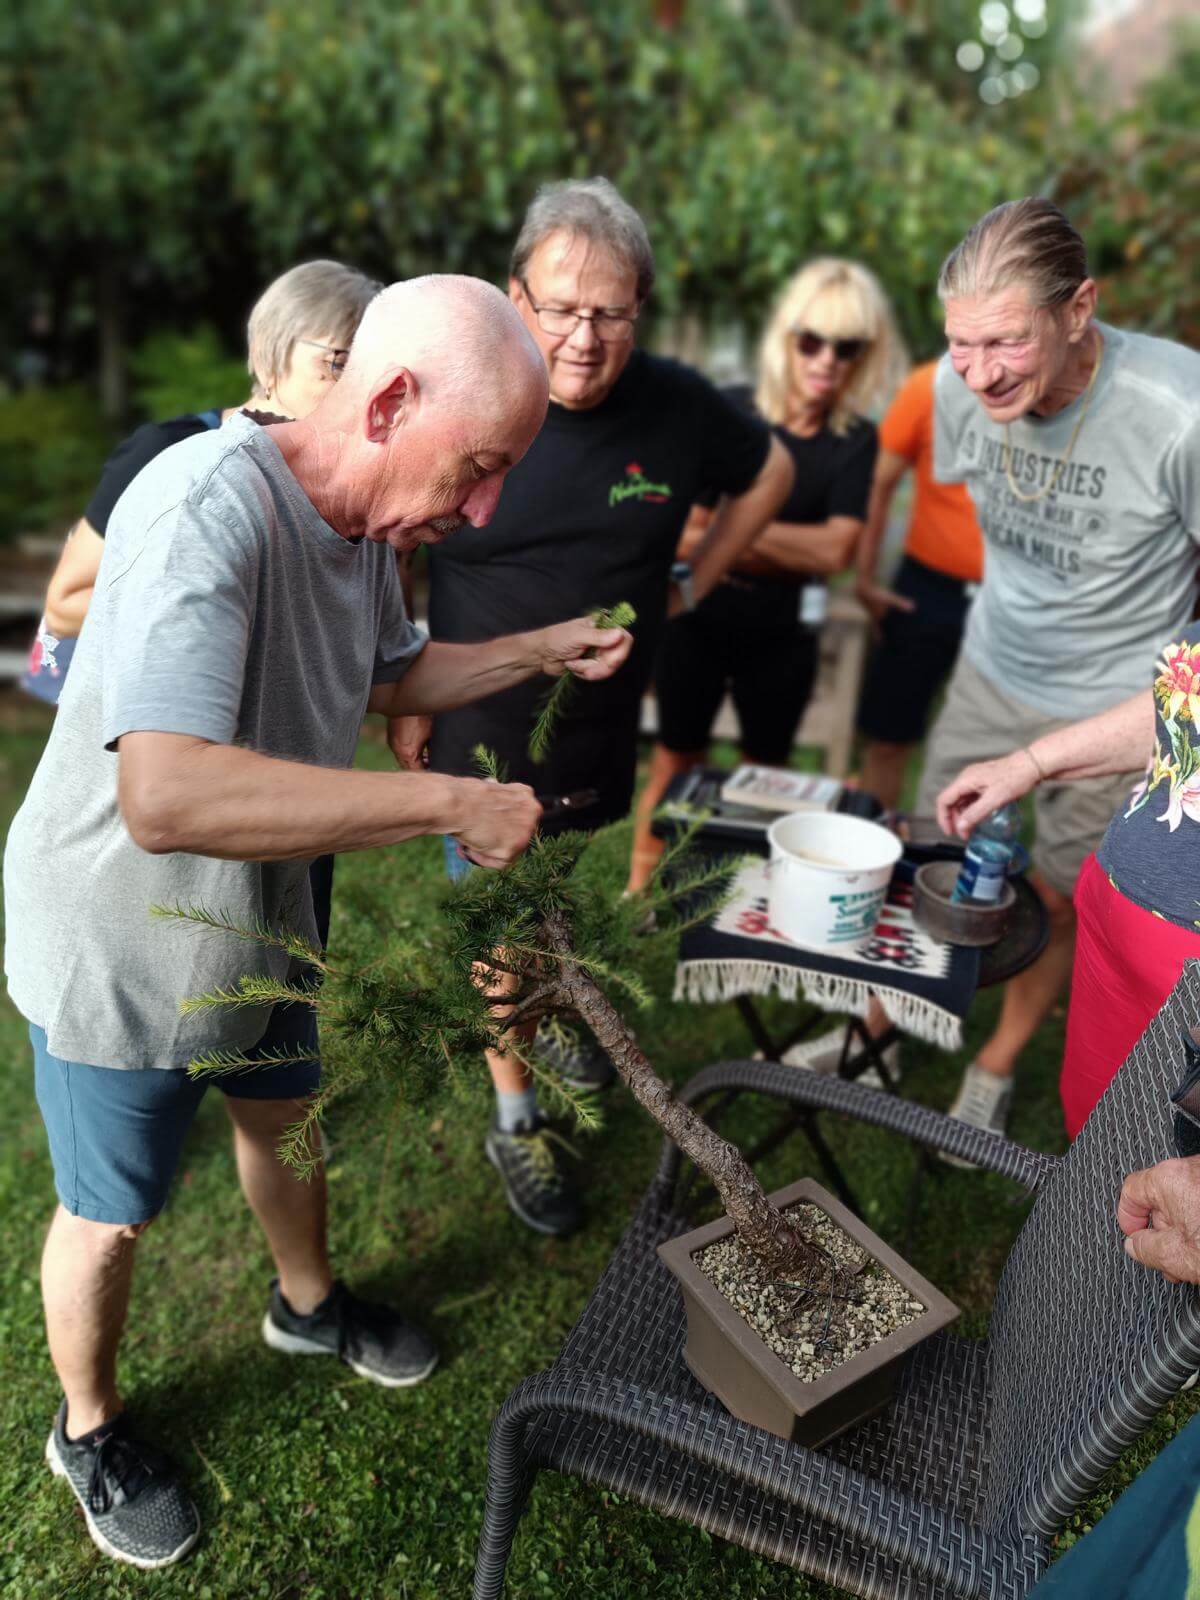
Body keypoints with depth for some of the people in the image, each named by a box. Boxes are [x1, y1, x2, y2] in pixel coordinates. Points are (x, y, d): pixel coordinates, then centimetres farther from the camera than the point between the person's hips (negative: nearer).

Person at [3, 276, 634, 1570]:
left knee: (283, 1115, 28)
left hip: (256, 922, 8)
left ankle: (309, 1304, 57)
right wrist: (450, 804, -42)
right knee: (112, 1216, 15)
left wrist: (538, 651, 0)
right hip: (118, 951, -7)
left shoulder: (366, 520, -6)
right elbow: (166, 796, -47)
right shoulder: (209, 508, -35)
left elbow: (388, 677, 13)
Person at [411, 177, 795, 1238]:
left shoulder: (678, 405, -9)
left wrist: (692, 584, 4)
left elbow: (769, 474, 11)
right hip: (483, 739, -3)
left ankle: (554, 1015, 55)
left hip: (604, 735, 3)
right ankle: (516, 1122, 29)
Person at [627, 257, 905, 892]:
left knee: (765, 772, 17)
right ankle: (641, 890, 24)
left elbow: (836, 550, -17)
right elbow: (688, 532, -12)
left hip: (782, 638, 1)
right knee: (676, 761, 10)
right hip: (698, 623, -1)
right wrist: (795, 551, -18)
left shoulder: (857, 441, -6)